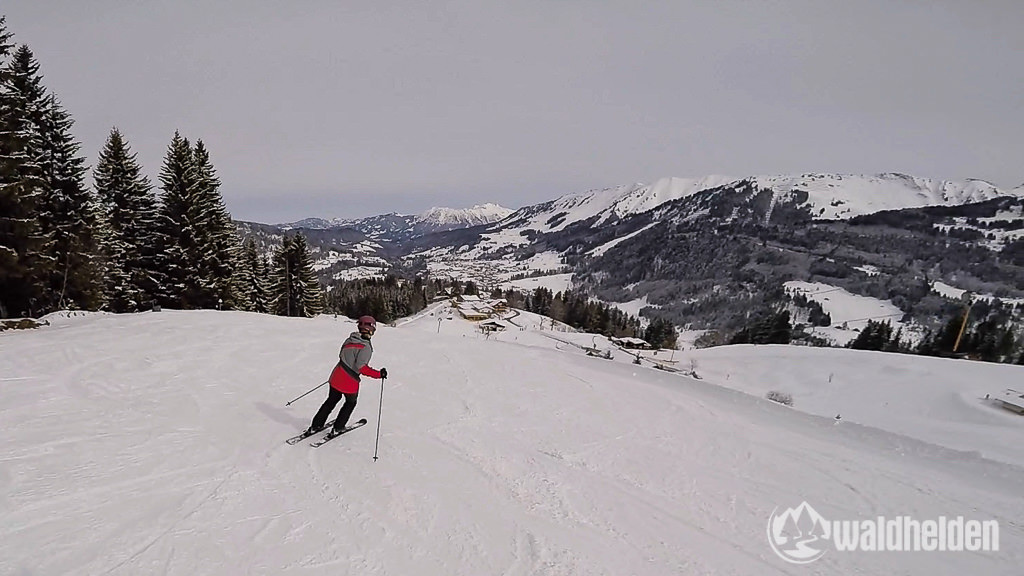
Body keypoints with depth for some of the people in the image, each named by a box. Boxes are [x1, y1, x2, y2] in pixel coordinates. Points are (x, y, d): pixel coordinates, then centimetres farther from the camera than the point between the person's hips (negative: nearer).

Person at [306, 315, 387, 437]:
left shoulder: (349, 340, 2)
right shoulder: (366, 347, -19)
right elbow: (362, 368, -25)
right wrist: (379, 374, -20)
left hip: (336, 376, 6)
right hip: (350, 382, -6)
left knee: (331, 401, 24)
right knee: (351, 403, 21)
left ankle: (315, 426, 29)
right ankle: (337, 428, 25)